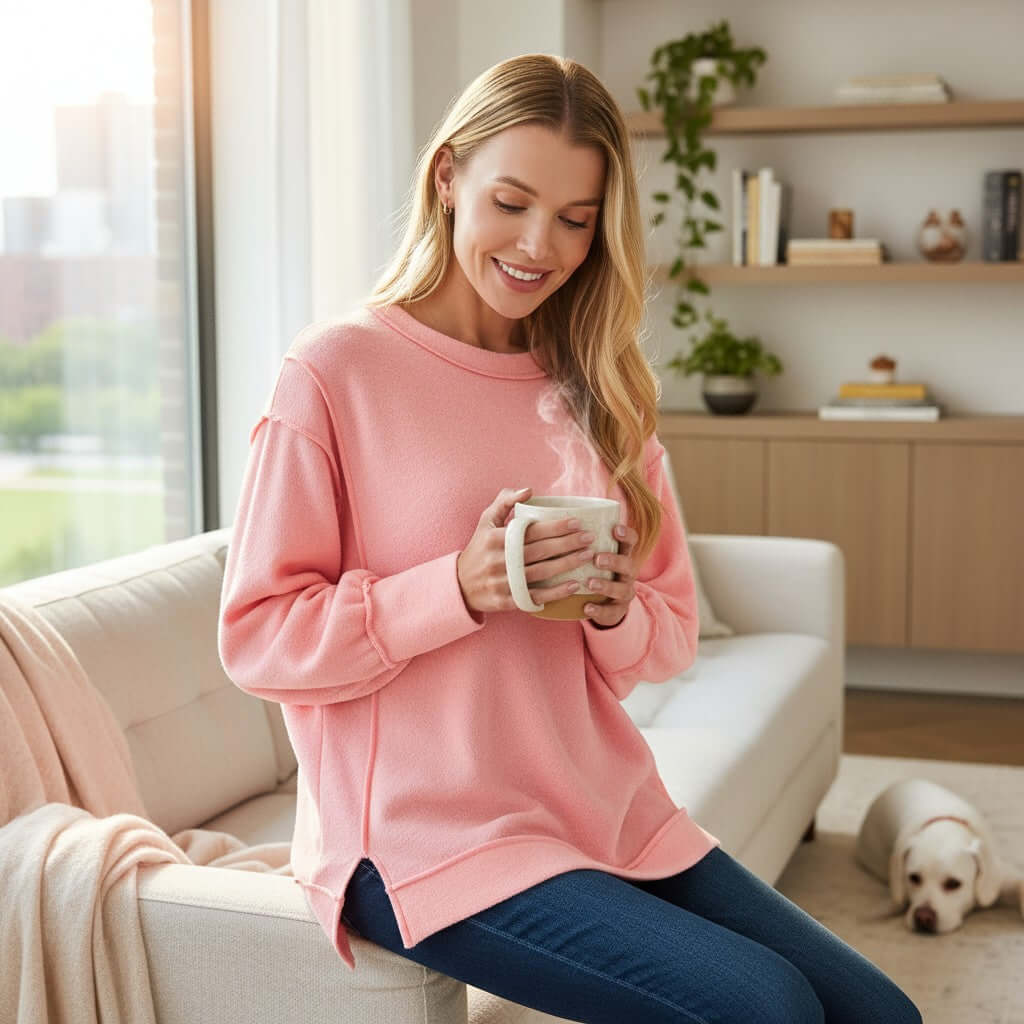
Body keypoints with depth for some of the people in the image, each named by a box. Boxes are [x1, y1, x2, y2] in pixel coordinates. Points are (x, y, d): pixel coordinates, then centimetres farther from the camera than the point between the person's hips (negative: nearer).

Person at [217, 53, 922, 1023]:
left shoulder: (600, 390, 11)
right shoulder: (336, 370, -7)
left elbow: (672, 633, 13)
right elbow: (256, 635, -8)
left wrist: (618, 609, -11)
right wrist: (459, 589, -21)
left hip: (611, 812, 6)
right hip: (428, 833, -6)